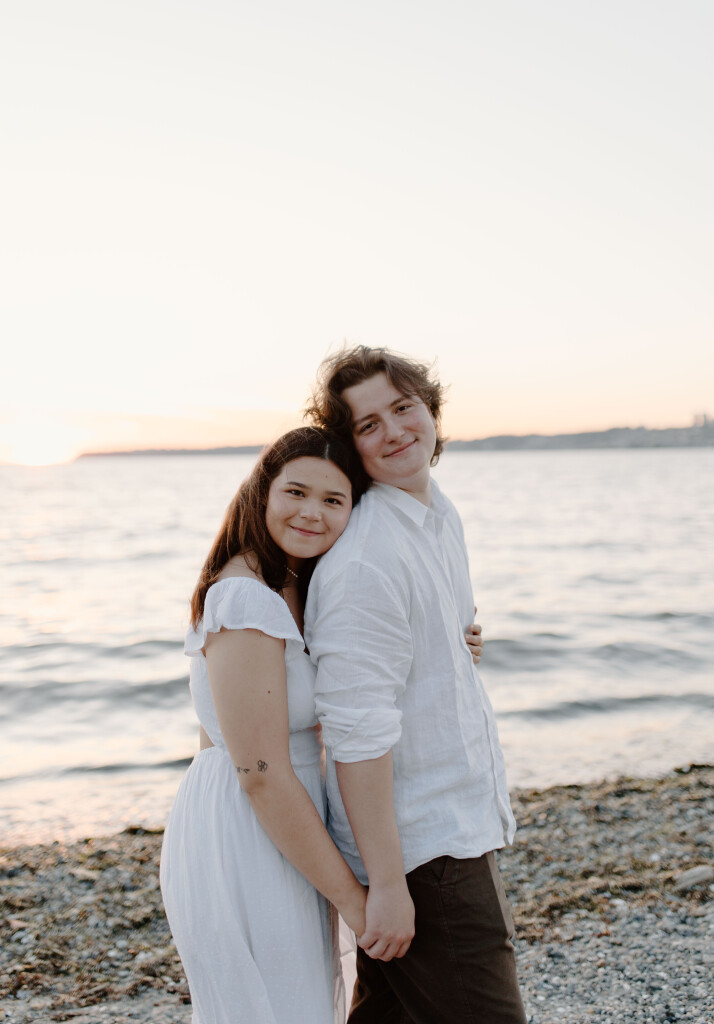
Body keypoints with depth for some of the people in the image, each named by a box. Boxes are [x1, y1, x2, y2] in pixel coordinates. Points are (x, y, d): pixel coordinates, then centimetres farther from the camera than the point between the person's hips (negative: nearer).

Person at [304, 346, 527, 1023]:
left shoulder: (441, 517, 7)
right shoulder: (364, 566, -24)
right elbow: (357, 734, -25)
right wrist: (387, 885, -23)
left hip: (459, 827, 9)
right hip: (422, 854, -9)